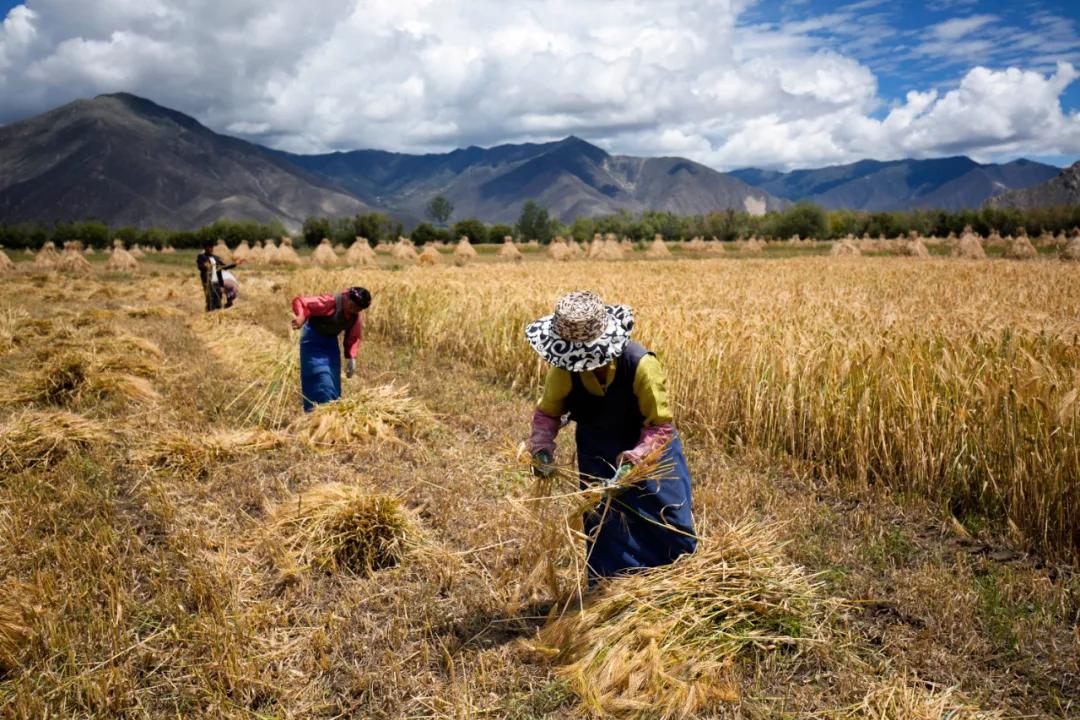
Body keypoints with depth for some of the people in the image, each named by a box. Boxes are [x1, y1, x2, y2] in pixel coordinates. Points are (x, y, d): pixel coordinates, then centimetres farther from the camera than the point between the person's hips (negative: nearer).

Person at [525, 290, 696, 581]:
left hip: (651, 447, -2)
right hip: (598, 453, 2)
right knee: (603, 525, 6)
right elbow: (547, 412, -8)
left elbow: (660, 426, -26)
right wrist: (542, 446, -26)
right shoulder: (564, 368, -24)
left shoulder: (642, 365, -34)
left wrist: (634, 460, -39)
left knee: (671, 521, 9)